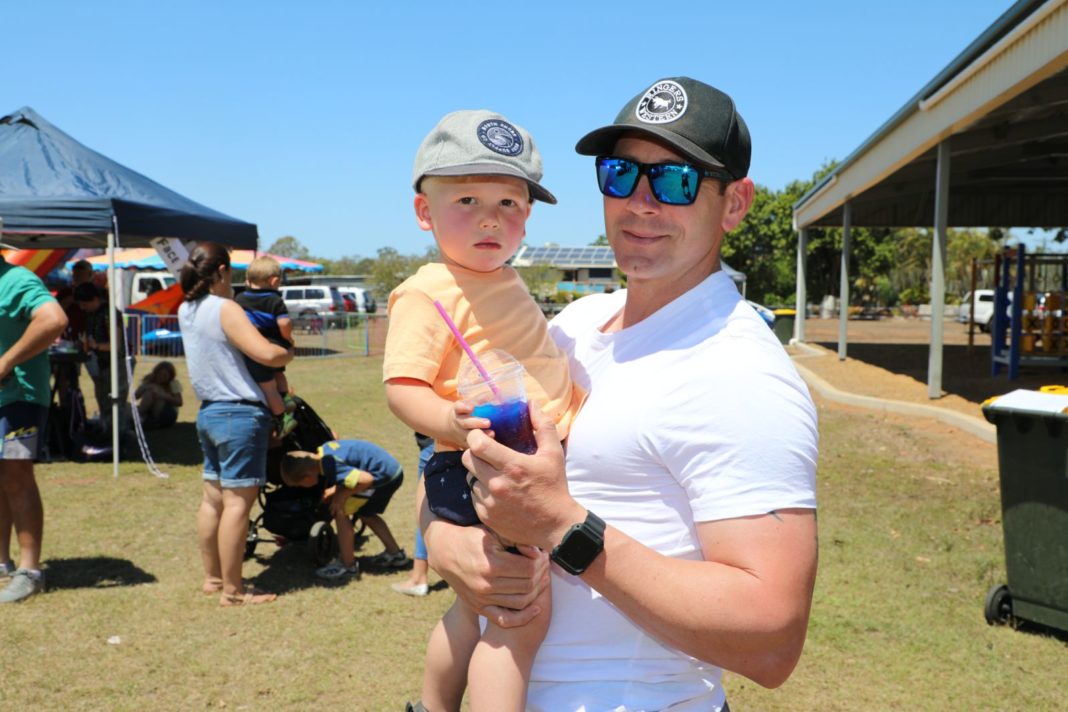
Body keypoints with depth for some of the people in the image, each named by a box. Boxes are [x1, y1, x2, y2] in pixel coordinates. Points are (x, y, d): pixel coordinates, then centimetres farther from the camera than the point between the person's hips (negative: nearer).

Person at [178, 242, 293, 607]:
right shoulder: (225, 310, -15)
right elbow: (266, 354, -22)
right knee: (237, 502, -4)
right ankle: (232, 590, 2)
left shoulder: (186, 310, 10)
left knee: (213, 498, 16)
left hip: (208, 412, 9)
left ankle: (212, 577, 26)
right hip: (240, 414, -9)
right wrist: (289, 352, -3)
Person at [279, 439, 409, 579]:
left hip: (385, 476, -10)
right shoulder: (323, 450, 4)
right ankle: (395, 554, 35)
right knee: (364, 512, 26)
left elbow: (366, 479, -28)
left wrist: (342, 496, -14)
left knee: (340, 511, -5)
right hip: (392, 469, 10)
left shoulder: (329, 466, -24)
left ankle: (347, 565, 6)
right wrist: (335, 490, 15)